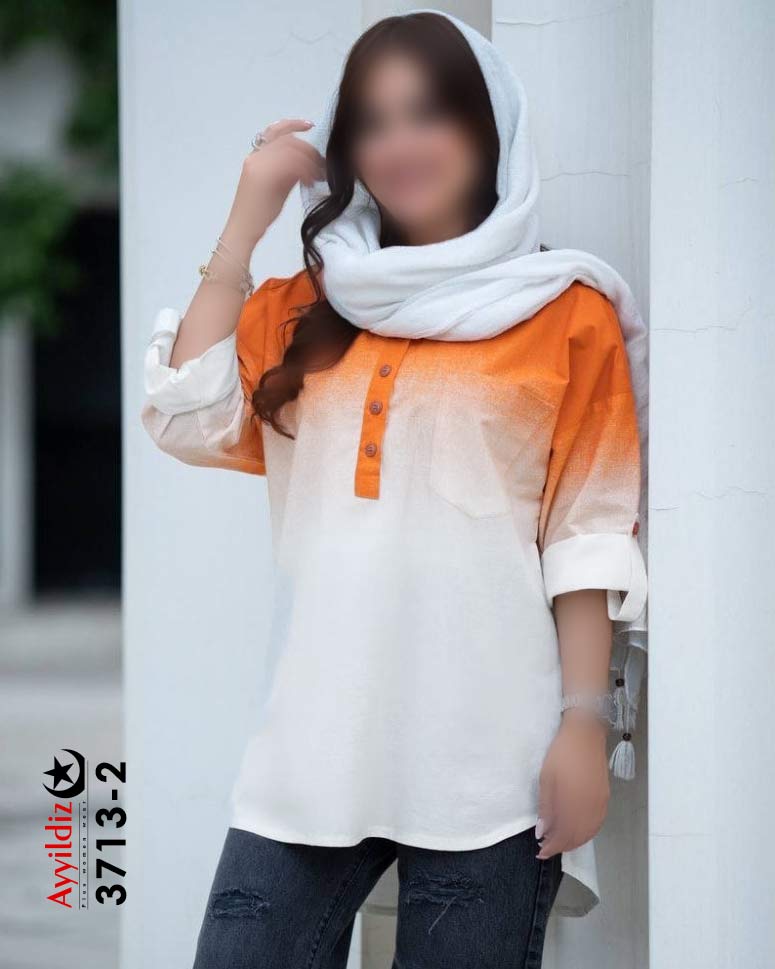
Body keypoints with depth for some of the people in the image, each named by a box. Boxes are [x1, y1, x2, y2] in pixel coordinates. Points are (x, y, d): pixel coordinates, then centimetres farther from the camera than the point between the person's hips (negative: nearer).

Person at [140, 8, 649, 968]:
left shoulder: (567, 313, 4)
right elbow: (188, 421, 2)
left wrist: (586, 722, -7)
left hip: (487, 758, -3)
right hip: (313, 745, 3)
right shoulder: (301, 310, 16)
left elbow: (589, 533, 0)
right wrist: (246, 220, 5)